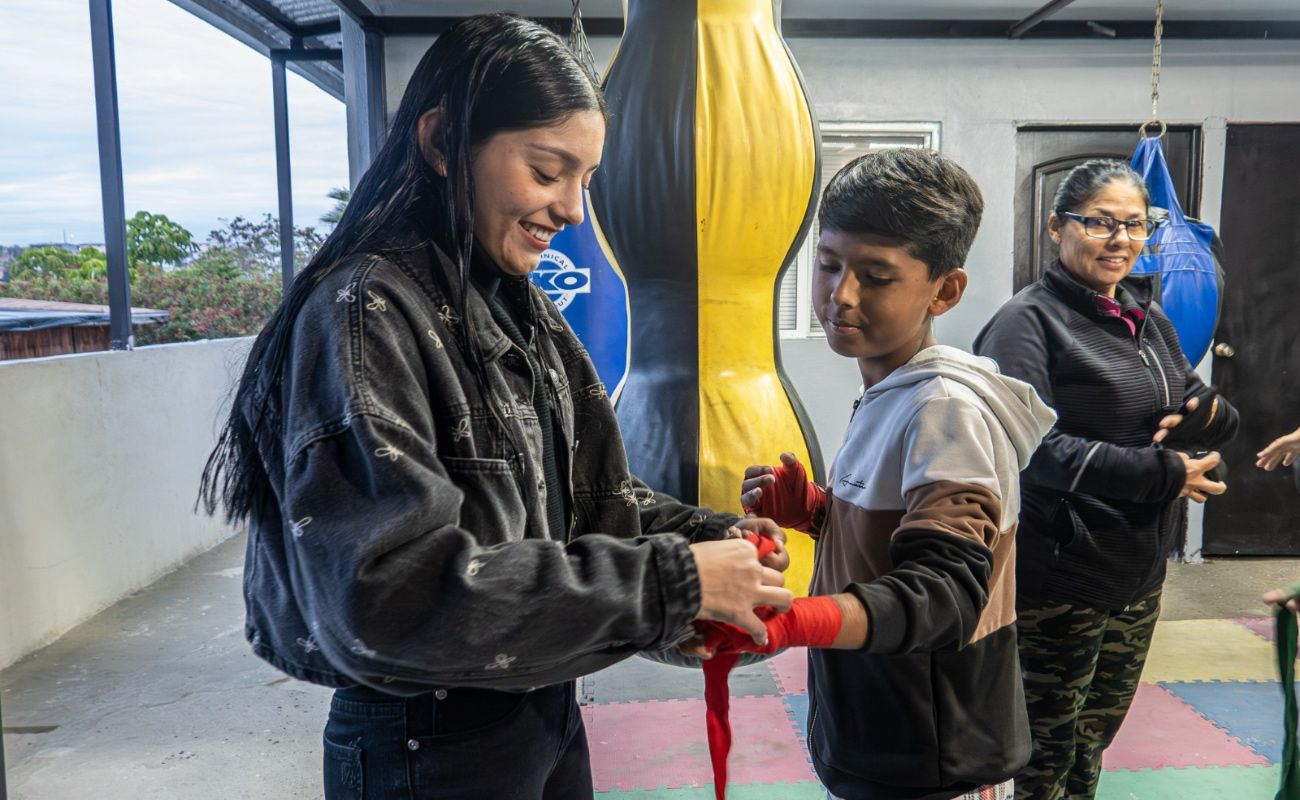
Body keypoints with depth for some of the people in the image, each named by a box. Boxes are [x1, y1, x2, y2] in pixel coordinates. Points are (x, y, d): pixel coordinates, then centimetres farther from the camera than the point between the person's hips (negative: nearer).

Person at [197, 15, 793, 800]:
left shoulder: (523, 313, 6)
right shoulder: (365, 314, -20)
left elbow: (592, 497, 8)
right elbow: (392, 590, -30)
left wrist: (703, 534, -10)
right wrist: (669, 580, -28)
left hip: (546, 709, 8)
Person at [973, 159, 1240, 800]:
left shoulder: (1149, 320, 10)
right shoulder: (1029, 321, -15)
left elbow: (1212, 421, 16)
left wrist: (1211, 413, -7)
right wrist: (1159, 474, -24)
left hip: (1140, 571, 7)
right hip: (1058, 573, -7)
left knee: (1096, 735, 22)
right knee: (1046, 746, 8)